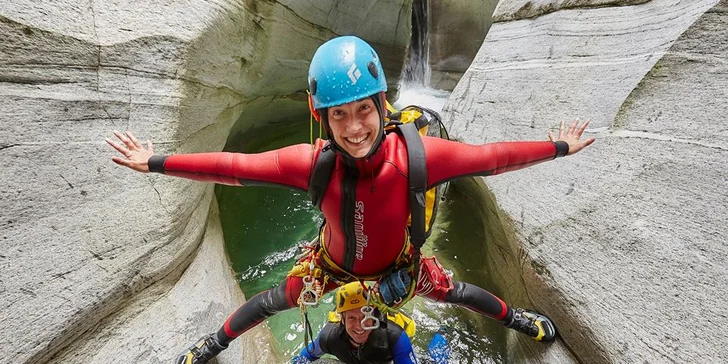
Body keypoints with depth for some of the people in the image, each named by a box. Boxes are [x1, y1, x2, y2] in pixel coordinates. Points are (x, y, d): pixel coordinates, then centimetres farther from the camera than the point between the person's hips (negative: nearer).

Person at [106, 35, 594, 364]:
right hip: (332, 264, 1)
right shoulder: (312, 162, -34)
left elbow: (490, 156, -24)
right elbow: (235, 166, -22)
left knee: (457, 292, 21)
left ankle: (514, 317, 58)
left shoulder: (416, 155, -37)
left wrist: (559, 147, -12)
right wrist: (156, 163, -14)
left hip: (398, 264, 0)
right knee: (271, 301, 21)